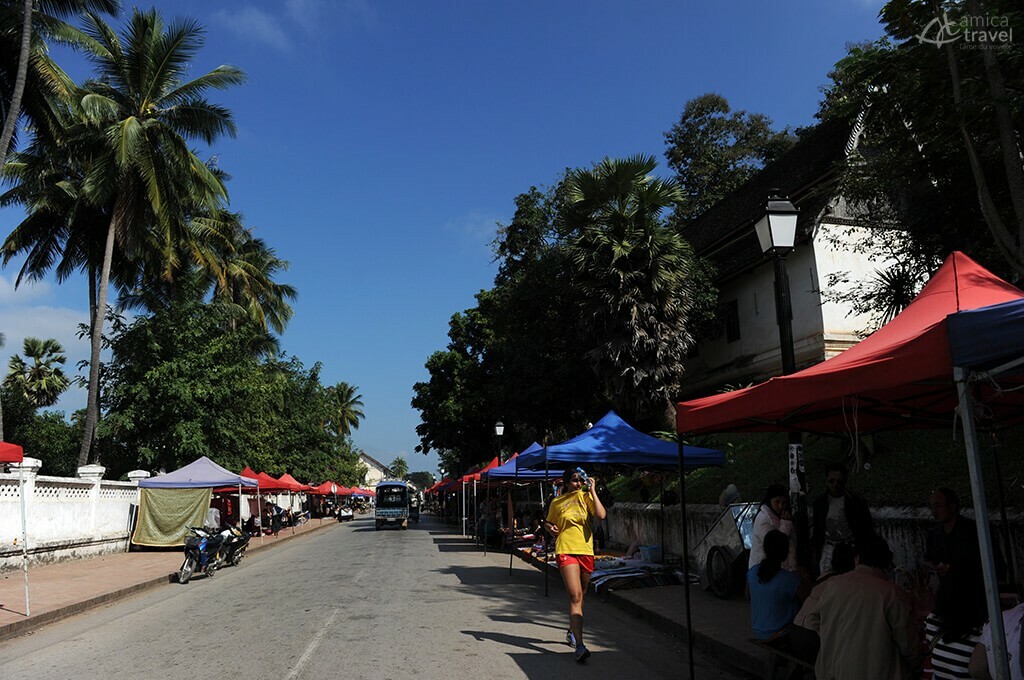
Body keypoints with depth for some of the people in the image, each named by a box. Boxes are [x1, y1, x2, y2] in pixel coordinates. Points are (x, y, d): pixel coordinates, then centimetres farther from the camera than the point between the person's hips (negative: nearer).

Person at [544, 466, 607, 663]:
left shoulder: (585, 497, 3)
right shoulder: (557, 503, 3)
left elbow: (601, 515, -13)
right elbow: (548, 522, 17)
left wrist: (592, 491, -12)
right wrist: (550, 528, -5)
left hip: (586, 551, 3)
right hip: (565, 551, -3)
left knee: (580, 597, 17)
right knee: (575, 596, -16)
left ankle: (571, 632, 40)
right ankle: (579, 645, -20)